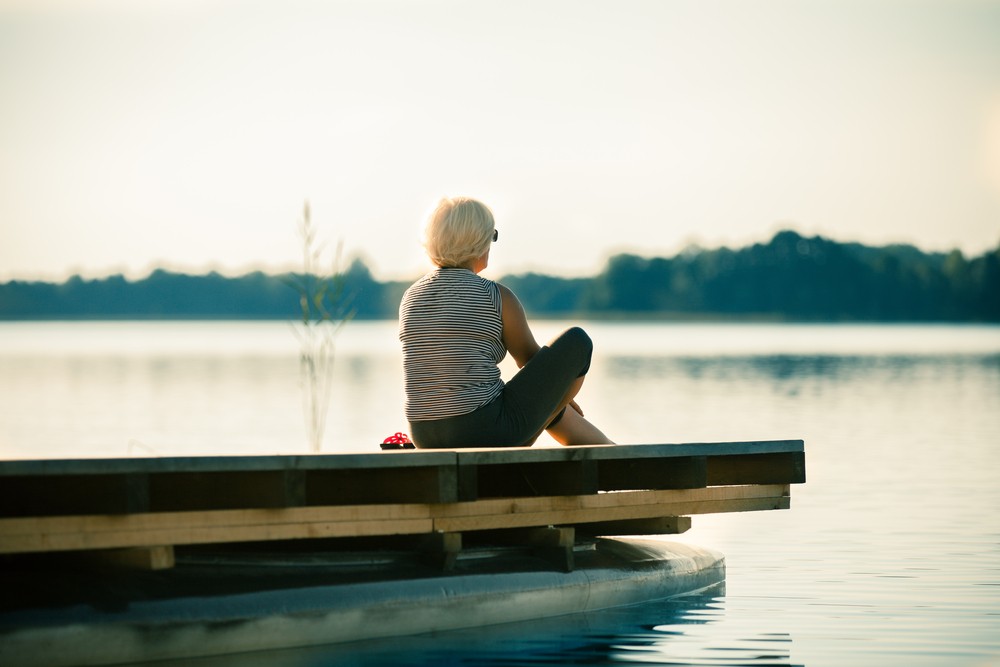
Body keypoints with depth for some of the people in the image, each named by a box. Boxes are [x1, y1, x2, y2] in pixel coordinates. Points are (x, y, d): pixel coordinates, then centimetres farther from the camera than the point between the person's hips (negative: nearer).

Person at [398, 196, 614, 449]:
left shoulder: (410, 299, 9)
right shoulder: (498, 297, -8)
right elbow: (534, 362, 5)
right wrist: (561, 393, 29)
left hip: (430, 442, 7)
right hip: (490, 434, -7)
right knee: (577, 341, 12)